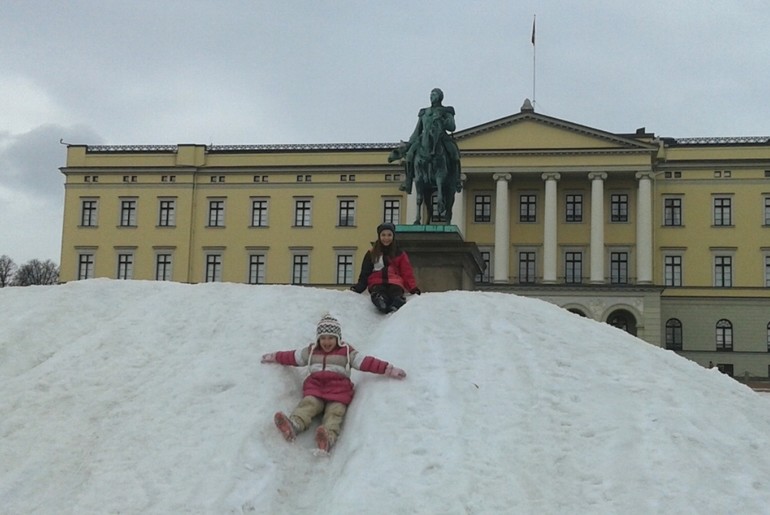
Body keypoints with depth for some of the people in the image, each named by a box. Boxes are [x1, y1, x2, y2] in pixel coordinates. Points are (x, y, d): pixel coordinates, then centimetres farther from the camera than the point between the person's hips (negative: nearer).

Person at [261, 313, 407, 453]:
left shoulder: (347, 352, 15)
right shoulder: (311, 351, 26)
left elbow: (366, 362, 7)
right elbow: (291, 357, 34)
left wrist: (389, 369, -2)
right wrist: (273, 357, 41)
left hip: (338, 388, -2)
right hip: (314, 386, 2)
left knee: (335, 411, -32)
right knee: (308, 404, -30)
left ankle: (328, 437, -63)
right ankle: (293, 425, -62)